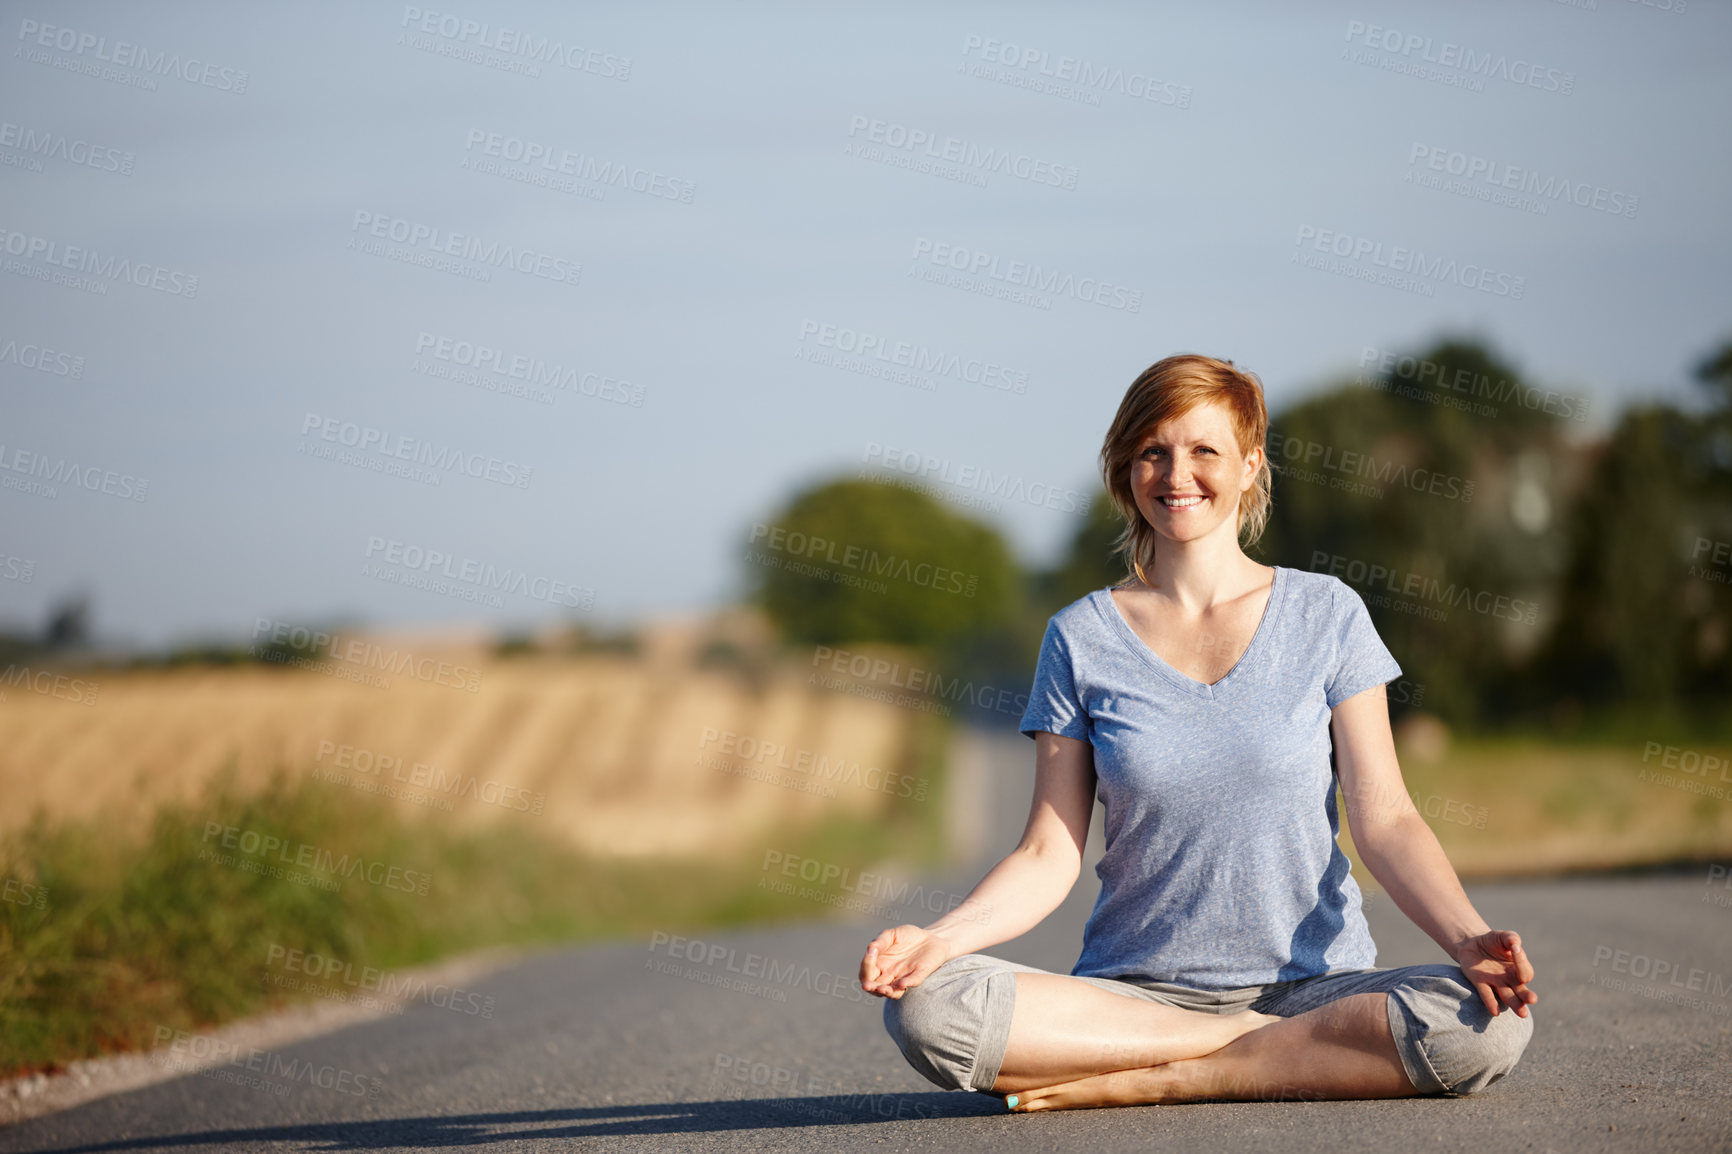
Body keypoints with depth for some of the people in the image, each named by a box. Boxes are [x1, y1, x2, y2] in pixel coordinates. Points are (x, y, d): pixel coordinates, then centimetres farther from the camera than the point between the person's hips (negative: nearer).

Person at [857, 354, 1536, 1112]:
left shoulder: (1326, 615, 5)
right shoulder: (1081, 638, 7)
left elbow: (1384, 820, 0)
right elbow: (1050, 855, 3)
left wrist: (1467, 939, -18)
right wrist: (942, 937, -16)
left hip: (1312, 983, 0)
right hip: (1133, 990, 0)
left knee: (1487, 1026, -32)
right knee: (926, 1009, -30)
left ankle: (1135, 1083, -21)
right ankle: (1283, 1050, -17)